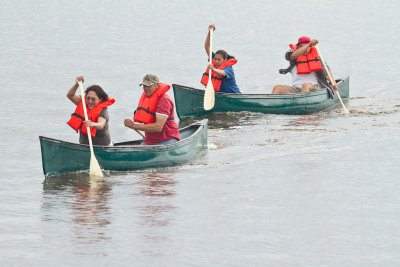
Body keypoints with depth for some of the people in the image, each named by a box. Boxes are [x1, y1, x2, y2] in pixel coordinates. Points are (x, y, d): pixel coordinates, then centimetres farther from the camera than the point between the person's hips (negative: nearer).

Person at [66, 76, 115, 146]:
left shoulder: (102, 111, -17)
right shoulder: (83, 104, 3)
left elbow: (101, 125, -36)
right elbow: (70, 95, -1)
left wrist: (93, 124, -59)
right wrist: (77, 84, -16)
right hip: (84, 144, 5)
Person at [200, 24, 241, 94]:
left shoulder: (228, 68, -16)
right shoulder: (214, 62, 4)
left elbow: (223, 73, -40)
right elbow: (207, 47, 4)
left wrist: (213, 69, -59)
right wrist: (209, 32, -4)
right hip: (220, 95, 6)